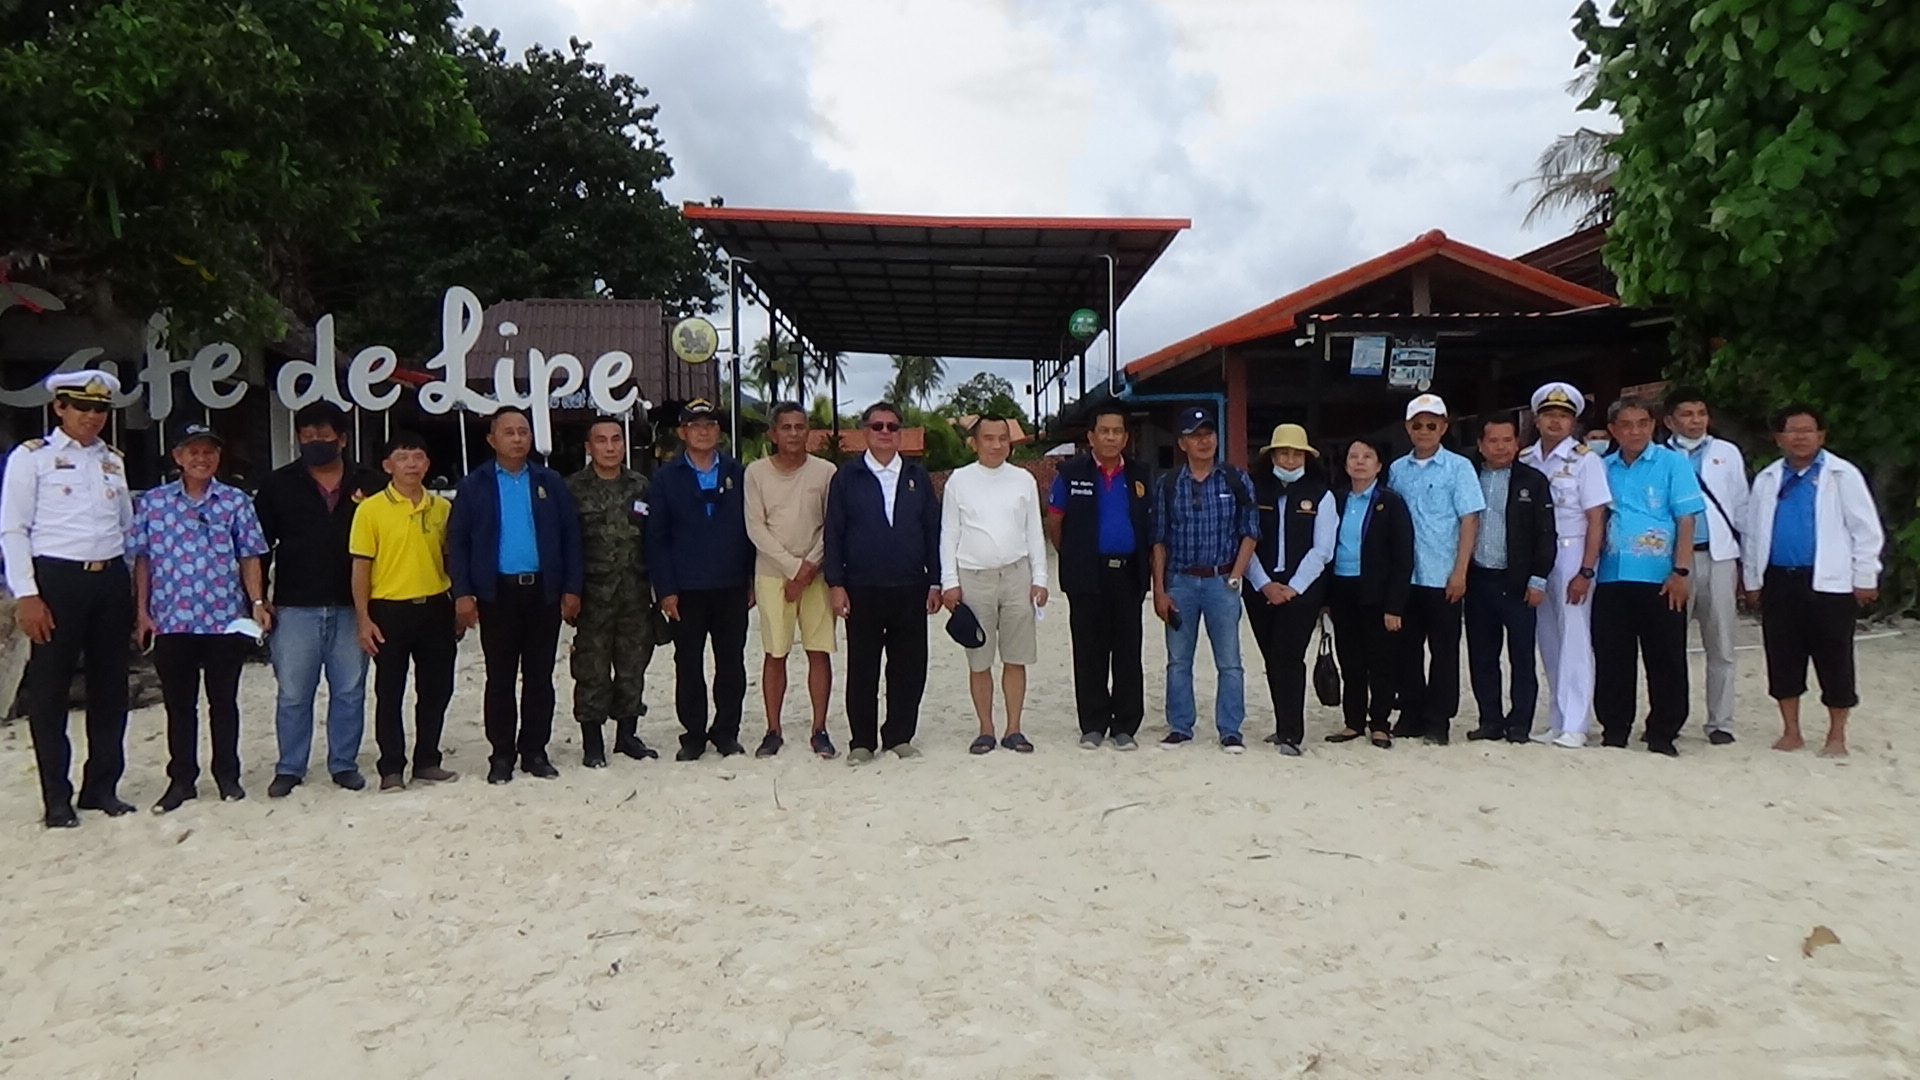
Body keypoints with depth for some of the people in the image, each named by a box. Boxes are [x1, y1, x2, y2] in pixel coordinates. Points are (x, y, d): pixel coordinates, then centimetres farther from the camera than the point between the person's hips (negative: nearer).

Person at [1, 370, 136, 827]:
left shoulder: (114, 461, 15)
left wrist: (136, 591, 12)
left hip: (111, 580, 5)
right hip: (57, 579, -5)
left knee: (110, 687, 9)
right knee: (50, 691, 2)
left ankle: (102, 787, 20)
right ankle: (56, 798, 10)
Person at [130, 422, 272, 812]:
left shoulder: (236, 501, 4)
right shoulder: (152, 502, 5)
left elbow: (249, 557, 4)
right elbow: (141, 560, 6)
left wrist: (257, 602, -5)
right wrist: (142, 612, 1)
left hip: (225, 619, -1)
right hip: (171, 620, 1)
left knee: (224, 701, 8)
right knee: (179, 704, 9)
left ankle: (227, 776, 19)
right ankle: (181, 779, 19)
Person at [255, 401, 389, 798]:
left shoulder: (370, 483, 4)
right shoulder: (279, 484, 5)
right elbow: (260, 543, 7)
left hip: (351, 607, 0)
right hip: (295, 608, 0)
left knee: (350, 691, 7)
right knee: (293, 693, 4)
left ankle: (344, 764, 19)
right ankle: (289, 768, 16)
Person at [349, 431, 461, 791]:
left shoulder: (442, 508, 6)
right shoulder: (371, 509, -4)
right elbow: (360, 566, -4)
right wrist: (363, 619, -9)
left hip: (436, 608, 4)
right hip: (390, 611, -3)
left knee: (437, 689, 10)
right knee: (390, 693, 4)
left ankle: (427, 761, 24)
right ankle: (391, 769, 13)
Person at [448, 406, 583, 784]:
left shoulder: (551, 483, 8)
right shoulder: (474, 486, 5)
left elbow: (570, 537, 7)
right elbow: (457, 541, 2)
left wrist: (571, 588, 0)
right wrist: (462, 593, -7)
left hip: (544, 591, 1)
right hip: (497, 592, -1)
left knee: (539, 676, 7)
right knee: (500, 678, 4)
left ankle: (535, 751, 16)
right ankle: (502, 755, 12)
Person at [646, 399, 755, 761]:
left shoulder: (737, 474, 6)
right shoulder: (667, 478, 4)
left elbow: (751, 528, 7)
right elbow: (656, 537, 1)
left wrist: (753, 579, 1)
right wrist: (665, 588, -6)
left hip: (732, 586, 1)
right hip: (686, 590, -1)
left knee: (731, 663, 7)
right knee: (688, 665, 6)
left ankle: (726, 732, 18)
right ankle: (693, 735, 17)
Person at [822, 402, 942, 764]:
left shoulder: (918, 477, 11)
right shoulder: (847, 477, 5)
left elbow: (933, 530, 10)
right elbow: (833, 532, 2)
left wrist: (935, 582, 5)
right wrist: (835, 584, -4)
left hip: (911, 588, 2)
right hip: (862, 589, -2)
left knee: (909, 667, 5)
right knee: (862, 669, 3)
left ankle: (900, 736, 18)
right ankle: (862, 741, 13)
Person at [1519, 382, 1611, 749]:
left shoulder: (1585, 460, -2)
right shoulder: (1525, 461, 8)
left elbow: (1596, 519, -6)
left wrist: (1585, 572, -12)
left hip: (1571, 554, -4)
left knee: (1573, 640, -5)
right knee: (1548, 642, 8)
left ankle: (1574, 726, -2)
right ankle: (1556, 722, 14)